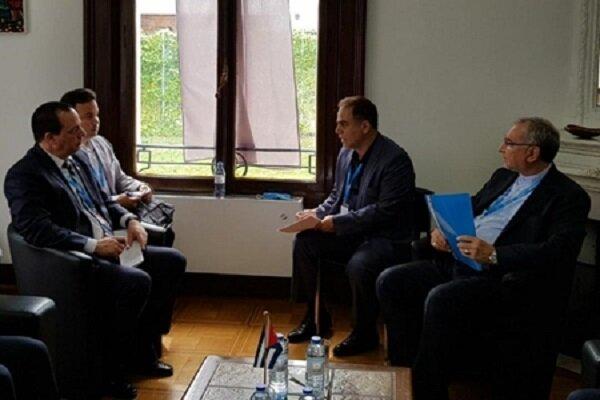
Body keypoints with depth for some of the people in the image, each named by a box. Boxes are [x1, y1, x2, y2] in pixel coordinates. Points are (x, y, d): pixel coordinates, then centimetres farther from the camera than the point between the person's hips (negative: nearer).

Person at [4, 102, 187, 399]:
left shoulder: (78, 160, 14)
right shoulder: (23, 175, -12)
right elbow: (38, 230, -24)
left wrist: (129, 219, 4)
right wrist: (94, 245, -28)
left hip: (111, 249, 9)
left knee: (172, 261, 2)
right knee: (137, 282, -30)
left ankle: (143, 351, 10)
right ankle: (111, 370, -12)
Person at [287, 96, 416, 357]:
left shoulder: (395, 160, -18)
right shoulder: (346, 154, 8)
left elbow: (385, 212, -24)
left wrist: (337, 222, -23)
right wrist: (318, 213, -1)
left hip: (386, 237, -8)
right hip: (349, 232, 8)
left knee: (358, 265, -35)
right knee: (303, 242, -7)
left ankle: (364, 334, -9)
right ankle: (316, 318, 8)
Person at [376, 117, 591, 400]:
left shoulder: (569, 197, -6)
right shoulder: (503, 177, 19)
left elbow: (559, 252, -20)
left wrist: (494, 255, -29)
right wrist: (442, 232, 1)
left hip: (501, 276, -8)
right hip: (458, 261, 8)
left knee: (440, 299, -32)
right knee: (390, 281, -8)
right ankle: (404, 370, 2)